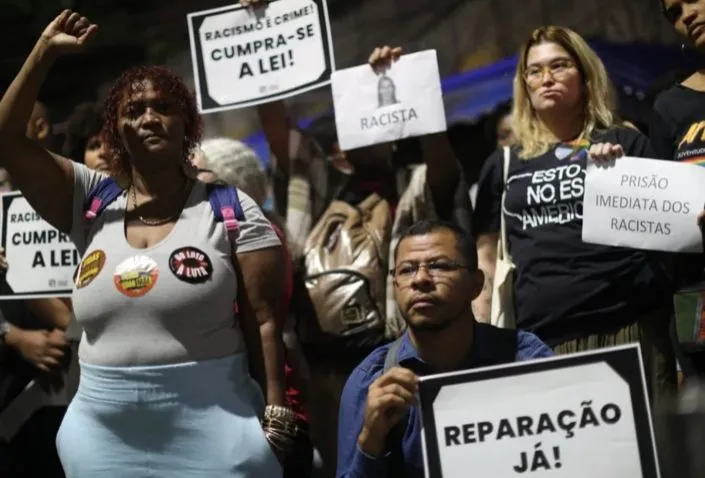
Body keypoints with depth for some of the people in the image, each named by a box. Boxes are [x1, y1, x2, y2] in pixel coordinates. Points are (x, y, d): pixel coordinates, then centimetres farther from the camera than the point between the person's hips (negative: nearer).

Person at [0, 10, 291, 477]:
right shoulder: (91, 204, 7)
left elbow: (263, 321, -4)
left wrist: (277, 415, -10)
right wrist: (44, 52, -1)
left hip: (212, 433, -3)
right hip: (101, 434, 3)